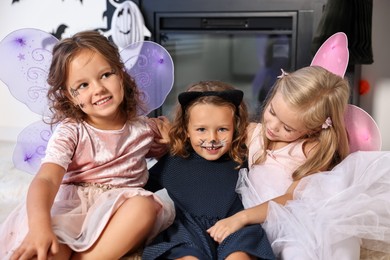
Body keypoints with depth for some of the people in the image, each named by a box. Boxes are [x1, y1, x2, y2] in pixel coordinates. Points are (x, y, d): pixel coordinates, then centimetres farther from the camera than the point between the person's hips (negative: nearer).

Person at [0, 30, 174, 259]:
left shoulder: (144, 129, 6)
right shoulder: (70, 132, -5)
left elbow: (165, 153, 27)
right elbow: (46, 180, -19)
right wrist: (40, 227, -40)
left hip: (120, 216, 4)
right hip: (71, 208, -3)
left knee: (145, 205, -33)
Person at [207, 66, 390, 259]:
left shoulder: (314, 150, -4)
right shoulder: (251, 133, 9)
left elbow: (292, 197, -13)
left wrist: (242, 216, -23)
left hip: (299, 221, 0)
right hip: (258, 222, 0)